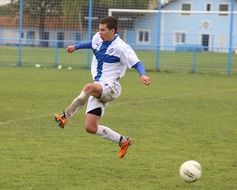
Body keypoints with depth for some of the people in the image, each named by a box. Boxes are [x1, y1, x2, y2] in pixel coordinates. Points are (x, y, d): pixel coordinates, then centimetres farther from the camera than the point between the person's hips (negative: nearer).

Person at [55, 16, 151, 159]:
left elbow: (137, 63, -17)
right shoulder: (98, 38, 8)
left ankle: (66, 116, -39)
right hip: (97, 90, 8)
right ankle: (123, 141, 15)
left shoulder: (121, 47, -13)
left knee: (89, 88, -42)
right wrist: (76, 47, 42)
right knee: (90, 127, 0)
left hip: (110, 87, -8)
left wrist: (143, 74, -37)